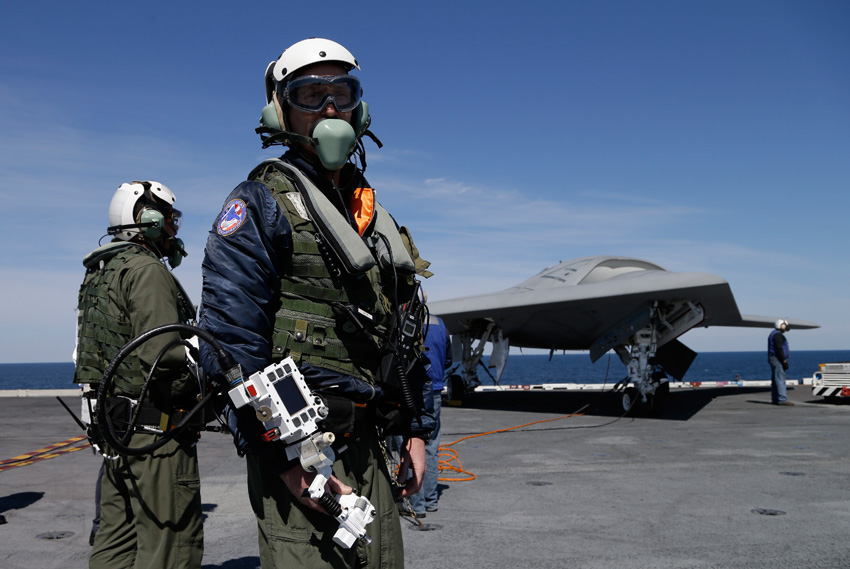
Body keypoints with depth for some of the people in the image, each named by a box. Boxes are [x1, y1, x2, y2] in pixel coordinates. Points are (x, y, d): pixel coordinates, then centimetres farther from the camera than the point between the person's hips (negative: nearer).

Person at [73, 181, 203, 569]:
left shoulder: (99, 273, 17)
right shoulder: (146, 270, -14)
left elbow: (104, 353, 17)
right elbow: (162, 356, -24)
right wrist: (203, 388, -9)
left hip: (114, 424, 10)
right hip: (155, 427, -10)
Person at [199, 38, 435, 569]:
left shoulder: (376, 217, 17)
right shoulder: (260, 204, -6)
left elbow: (407, 334, 20)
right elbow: (229, 341, -15)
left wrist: (417, 431, 15)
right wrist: (283, 461, -19)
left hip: (369, 446, 7)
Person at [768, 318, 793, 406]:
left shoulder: (773, 334, 19)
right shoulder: (778, 335, -14)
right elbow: (779, 349, -22)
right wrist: (785, 361, -21)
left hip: (773, 359, 11)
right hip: (777, 359, -11)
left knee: (775, 380, 11)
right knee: (780, 379, -13)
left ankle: (775, 399, 14)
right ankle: (782, 399, -16)